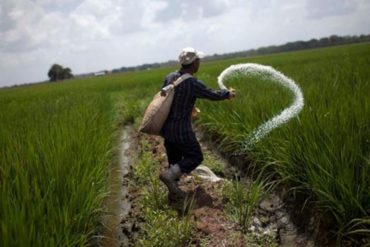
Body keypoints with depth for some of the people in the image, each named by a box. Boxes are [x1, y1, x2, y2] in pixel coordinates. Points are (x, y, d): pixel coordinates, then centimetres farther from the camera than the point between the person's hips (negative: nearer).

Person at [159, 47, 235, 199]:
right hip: (181, 130, -7)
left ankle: (173, 191, 25)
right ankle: (169, 175, -7)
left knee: (174, 160, 18)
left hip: (166, 128, 7)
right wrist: (227, 94, 14)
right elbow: (213, 95, -6)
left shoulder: (170, 77, 0)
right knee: (195, 157, 9)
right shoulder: (193, 84, -20)